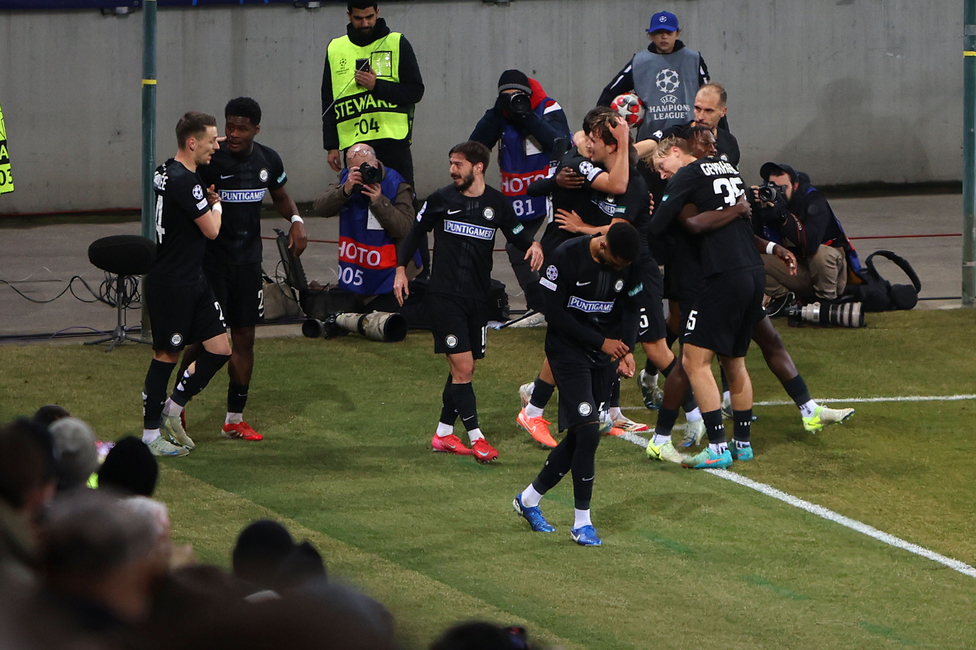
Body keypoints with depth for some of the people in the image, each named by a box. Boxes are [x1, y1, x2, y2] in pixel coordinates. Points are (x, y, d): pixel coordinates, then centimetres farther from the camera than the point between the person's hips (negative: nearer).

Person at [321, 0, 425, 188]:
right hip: (353, 143, 2)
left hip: (393, 141, -2)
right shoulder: (335, 49, 14)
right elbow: (328, 102, 17)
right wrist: (331, 146, 10)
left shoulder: (398, 44, 6)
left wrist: (376, 86, -12)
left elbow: (416, 91, 1)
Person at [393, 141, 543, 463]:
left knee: (465, 369, 9)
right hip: (444, 295, -3)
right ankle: (476, 437, -9)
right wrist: (401, 270, 3)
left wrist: (533, 245, -9)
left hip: (478, 298, 3)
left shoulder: (497, 203, 4)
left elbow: (517, 234, 13)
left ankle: (443, 433, 22)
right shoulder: (441, 200, 0)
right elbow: (415, 233, 10)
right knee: (462, 367, -11)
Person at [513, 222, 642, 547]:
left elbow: (629, 309, 10)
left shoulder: (629, 265, -2)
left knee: (579, 437, 8)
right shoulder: (566, 257, -18)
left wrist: (626, 349, -5)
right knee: (588, 431, -15)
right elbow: (554, 313, -16)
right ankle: (582, 522, -6)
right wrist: (601, 342, -17)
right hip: (569, 352, -6)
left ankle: (529, 499, 28)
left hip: (604, 358, 6)